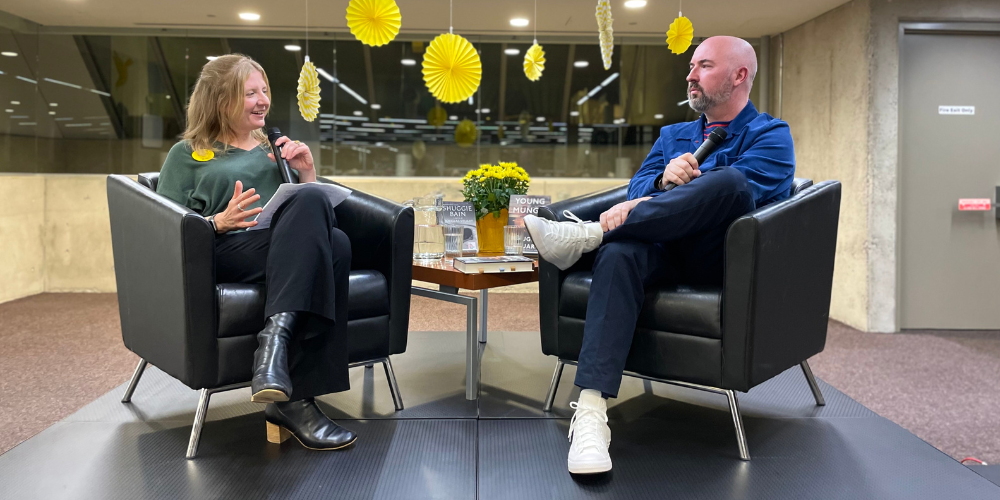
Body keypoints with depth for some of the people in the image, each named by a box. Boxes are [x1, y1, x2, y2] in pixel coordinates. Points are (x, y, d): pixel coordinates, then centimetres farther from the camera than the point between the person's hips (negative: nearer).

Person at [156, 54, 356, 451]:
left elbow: (315, 208, 29)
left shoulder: (275, 150, 34)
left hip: (288, 252, 4)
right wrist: (220, 221, -11)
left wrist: (307, 173, 11)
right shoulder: (187, 154, 22)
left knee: (334, 242, -36)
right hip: (229, 253, -3)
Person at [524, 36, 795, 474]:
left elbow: (737, 190, -9)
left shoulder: (771, 135, 11)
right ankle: (590, 412, -42)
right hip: (664, 252, 3)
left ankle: (588, 234, -31)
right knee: (619, 252, -33)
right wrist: (665, 180, -11)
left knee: (729, 180, -33)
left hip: (722, 258, -3)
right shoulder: (672, 135, 29)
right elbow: (638, 185, 14)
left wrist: (647, 204, -16)